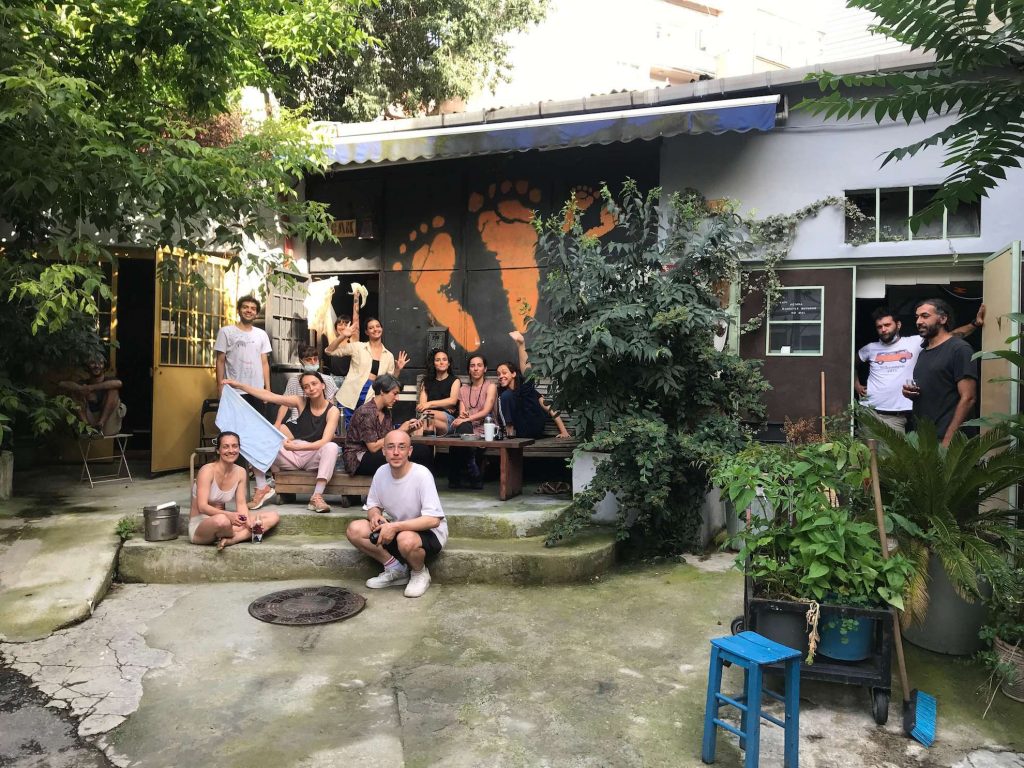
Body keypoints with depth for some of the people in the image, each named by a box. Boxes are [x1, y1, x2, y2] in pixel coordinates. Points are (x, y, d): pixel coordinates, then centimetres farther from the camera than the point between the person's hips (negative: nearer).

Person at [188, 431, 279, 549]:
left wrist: (249, 523, -21)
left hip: (223, 521, 6)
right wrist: (228, 515, -41)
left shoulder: (240, 472, 1)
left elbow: (241, 504, -1)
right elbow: (202, 506, -24)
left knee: (273, 516, -8)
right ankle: (243, 535, -9)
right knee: (221, 520, -43)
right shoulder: (207, 470, -16)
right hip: (199, 525, -6)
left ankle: (230, 540, -25)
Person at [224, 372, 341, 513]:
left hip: (315, 458, -3)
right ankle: (262, 488, -16)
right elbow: (269, 396, -3)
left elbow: (325, 441, -22)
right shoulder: (301, 402, 0)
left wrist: (297, 446, -34)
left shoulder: (332, 411, -10)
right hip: (293, 456, 3)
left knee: (332, 447, -36)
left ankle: (317, 497, -40)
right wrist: (239, 385, -8)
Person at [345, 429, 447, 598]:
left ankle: (420, 573, -3)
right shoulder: (381, 473, -7)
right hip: (395, 528, 6)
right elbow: (373, 505, 9)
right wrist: (375, 515, -16)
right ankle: (395, 569, 3)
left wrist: (395, 527, -33)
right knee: (355, 529, -13)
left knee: (406, 539, -39)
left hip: (428, 531, -6)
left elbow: (433, 520, -29)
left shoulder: (422, 474, -24)